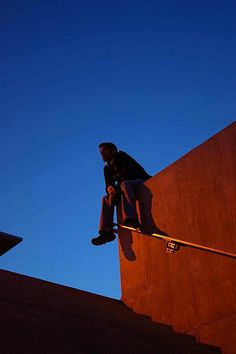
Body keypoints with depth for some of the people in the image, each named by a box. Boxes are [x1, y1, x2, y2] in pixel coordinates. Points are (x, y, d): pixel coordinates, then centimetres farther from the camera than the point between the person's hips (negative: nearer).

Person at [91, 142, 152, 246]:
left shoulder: (122, 156, -4)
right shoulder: (107, 169, 14)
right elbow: (109, 184, 3)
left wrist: (116, 188, -21)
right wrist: (109, 188, -24)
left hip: (140, 183, -7)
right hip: (126, 190, 7)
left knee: (125, 184, -36)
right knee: (106, 199, -8)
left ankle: (130, 218, -58)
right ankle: (106, 232, -19)